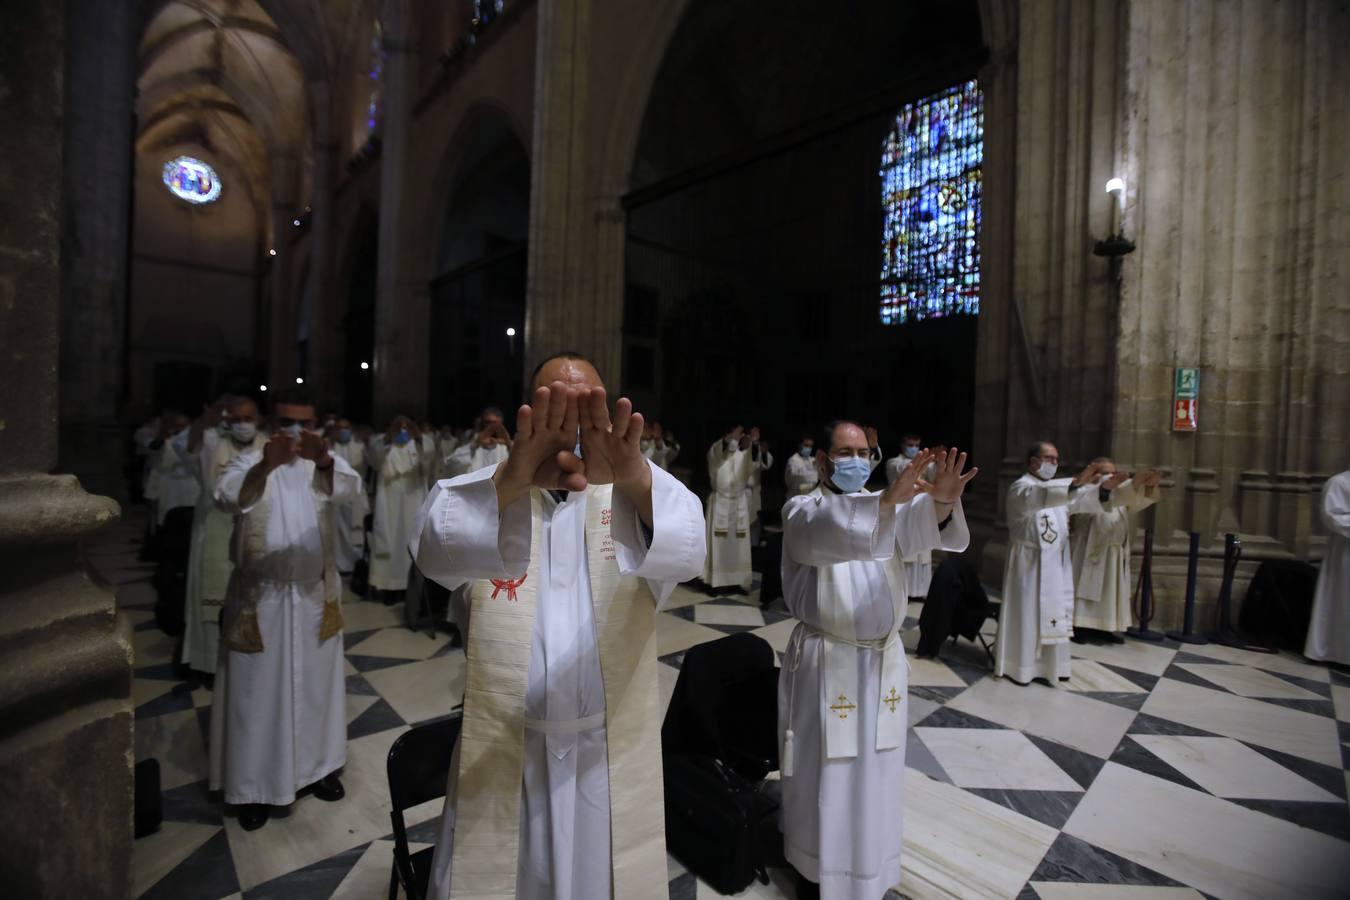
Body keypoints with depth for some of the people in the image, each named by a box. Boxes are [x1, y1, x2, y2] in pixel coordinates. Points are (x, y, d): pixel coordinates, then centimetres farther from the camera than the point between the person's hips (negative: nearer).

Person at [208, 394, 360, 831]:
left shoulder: (327, 462, 0)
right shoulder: (251, 461, -3)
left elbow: (347, 487, -23)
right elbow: (228, 496, -25)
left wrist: (323, 459, -45)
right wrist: (265, 466, -46)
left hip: (315, 594, 2)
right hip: (259, 595, -1)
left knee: (316, 684, 14)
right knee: (257, 690, 7)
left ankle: (319, 765, 32)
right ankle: (253, 786, 23)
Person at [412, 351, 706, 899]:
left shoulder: (630, 496, -5)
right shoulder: (488, 492, -4)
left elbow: (683, 550, -27)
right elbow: (438, 549, -26)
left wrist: (636, 479, -48)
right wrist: (511, 480, -47)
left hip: (612, 752, 0)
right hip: (501, 749, 0)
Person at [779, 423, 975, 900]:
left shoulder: (884, 505, 5)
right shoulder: (801, 509, -9)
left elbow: (920, 523, -16)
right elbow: (825, 531, -34)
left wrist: (941, 501, -38)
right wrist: (887, 499, -47)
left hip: (883, 656, 5)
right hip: (825, 660, -4)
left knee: (876, 768, 18)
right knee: (825, 770, 9)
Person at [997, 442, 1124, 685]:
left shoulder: (1058, 489, 16)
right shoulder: (1021, 488, -9)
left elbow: (1082, 500, -1)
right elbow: (1041, 496, -32)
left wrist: (1103, 487, -20)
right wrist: (1076, 482, -45)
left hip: (1056, 563, 7)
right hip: (1029, 562, -7)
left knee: (1053, 613, 10)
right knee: (1026, 613, -2)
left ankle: (1051, 664, 20)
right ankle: (1018, 665, 7)